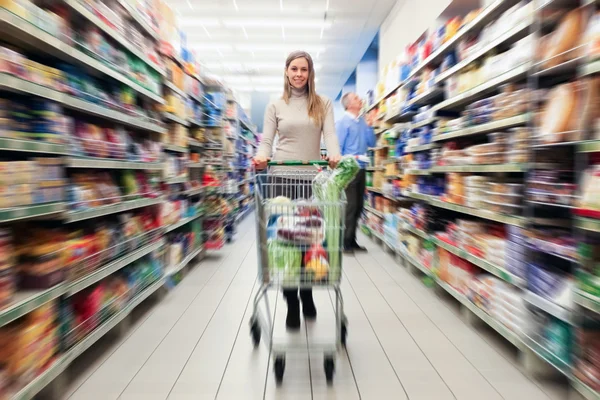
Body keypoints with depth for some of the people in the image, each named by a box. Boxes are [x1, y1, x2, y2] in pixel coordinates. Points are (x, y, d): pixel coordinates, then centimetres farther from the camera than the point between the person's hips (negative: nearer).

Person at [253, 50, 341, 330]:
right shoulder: (275, 105, 11)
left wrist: (335, 155, -24)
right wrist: (261, 156, -18)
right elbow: (267, 140, 4)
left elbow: (330, 134, -3)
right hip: (282, 178, 0)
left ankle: (307, 299, 29)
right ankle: (292, 306, 16)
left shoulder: (323, 104, 11)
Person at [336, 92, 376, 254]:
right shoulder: (343, 122, -6)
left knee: (358, 206, 10)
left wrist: (369, 126, 1)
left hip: (361, 168, 7)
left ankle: (352, 241, 22)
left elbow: (371, 143, 13)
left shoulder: (362, 121, 14)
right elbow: (337, 147, -10)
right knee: (350, 206, -4)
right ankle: (346, 242, 7)